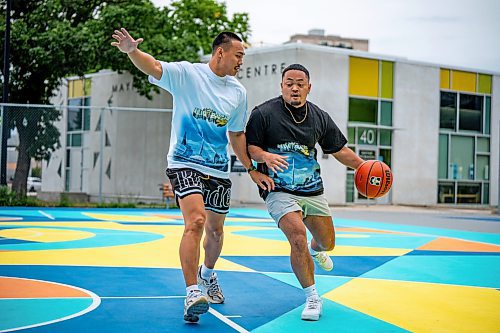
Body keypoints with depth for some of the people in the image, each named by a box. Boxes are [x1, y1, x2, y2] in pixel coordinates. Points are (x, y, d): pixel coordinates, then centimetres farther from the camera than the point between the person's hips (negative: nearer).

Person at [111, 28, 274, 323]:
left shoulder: (238, 92, 7)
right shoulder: (187, 74, -8)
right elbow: (153, 67, -25)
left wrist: (252, 170, 17)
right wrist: (132, 51, -46)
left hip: (219, 169, 5)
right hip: (185, 164, -5)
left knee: (216, 230, 14)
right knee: (196, 221, -23)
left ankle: (207, 274, 43)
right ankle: (192, 292, -18)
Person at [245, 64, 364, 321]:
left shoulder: (319, 117, 5)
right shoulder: (263, 113, -8)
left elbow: (339, 149, 13)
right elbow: (250, 147, -8)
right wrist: (265, 156, -27)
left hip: (313, 191, 5)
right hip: (279, 191, -5)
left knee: (327, 242, 15)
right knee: (298, 238, -24)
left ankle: (315, 250, 56)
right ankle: (312, 298, -8)